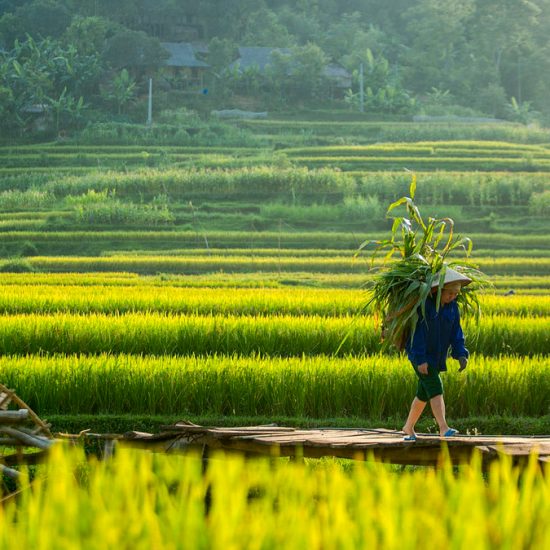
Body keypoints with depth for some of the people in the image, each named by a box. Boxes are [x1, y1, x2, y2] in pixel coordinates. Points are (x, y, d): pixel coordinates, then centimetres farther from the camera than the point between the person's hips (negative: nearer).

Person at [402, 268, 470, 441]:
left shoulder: (452, 306, 2)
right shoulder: (423, 304, -19)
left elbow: (455, 332, 4)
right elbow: (418, 332, -20)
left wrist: (461, 354, -10)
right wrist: (421, 360, -23)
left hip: (437, 355, 7)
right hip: (420, 355, -7)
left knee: (424, 394, 13)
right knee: (435, 388, -20)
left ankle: (408, 427, 28)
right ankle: (443, 428, -31)